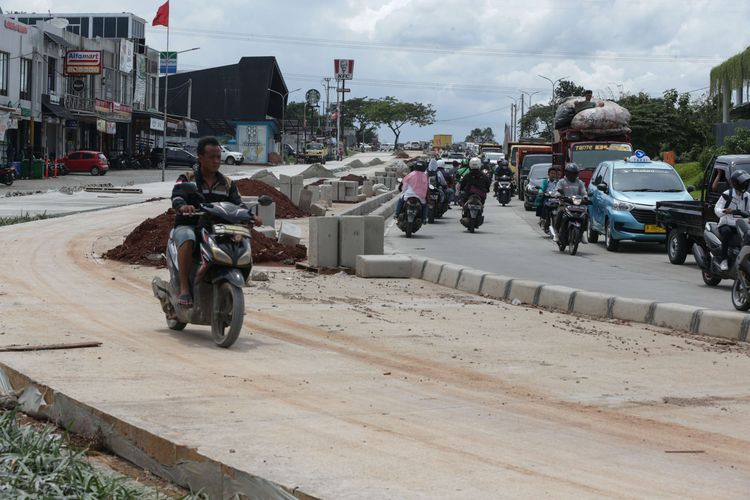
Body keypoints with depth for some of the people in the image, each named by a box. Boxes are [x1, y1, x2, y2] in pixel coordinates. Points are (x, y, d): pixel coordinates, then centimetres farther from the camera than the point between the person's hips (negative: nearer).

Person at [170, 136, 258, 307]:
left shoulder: (228, 183, 15)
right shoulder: (187, 178, 2)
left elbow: (237, 204, 5)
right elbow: (177, 197, -16)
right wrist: (183, 206, -41)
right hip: (188, 226, -4)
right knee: (187, 240, -38)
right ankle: (184, 288, -37)